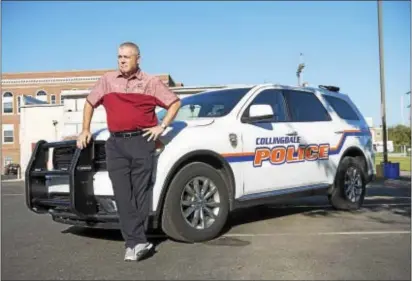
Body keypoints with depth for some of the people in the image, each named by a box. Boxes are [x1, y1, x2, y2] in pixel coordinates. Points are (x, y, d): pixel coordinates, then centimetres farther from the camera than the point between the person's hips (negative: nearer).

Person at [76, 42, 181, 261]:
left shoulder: (151, 82, 6)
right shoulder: (107, 80, 13)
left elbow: (175, 102, 9)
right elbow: (89, 103, 22)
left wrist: (162, 126, 0)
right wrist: (85, 130, 16)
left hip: (142, 141, -2)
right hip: (115, 144, 2)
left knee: (140, 193, 0)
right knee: (122, 195, -5)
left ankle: (133, 241, 9)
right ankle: (138, 241, 0)